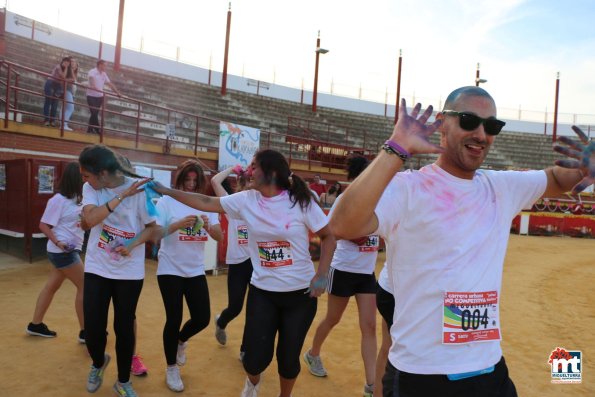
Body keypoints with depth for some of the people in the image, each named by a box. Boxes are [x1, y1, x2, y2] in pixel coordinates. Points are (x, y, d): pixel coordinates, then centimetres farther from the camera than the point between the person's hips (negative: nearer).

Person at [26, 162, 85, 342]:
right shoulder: (58, 200, -16)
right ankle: (84, 331, 5)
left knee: (51, 286, 16)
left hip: (69, 251, 9)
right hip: (63, 252, -9)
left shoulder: (76, 199, 8)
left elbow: (81, 222, 18)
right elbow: (43, 225, -14)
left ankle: (36, 325, 29)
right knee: (84, 286, -4)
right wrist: (58, 242, -24)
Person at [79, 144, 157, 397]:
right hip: (97, 268, 2)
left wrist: (132, 245, -24)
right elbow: (89, 220, -22)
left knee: (124, 327, 7)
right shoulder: (90, 188, -6)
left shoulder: (139, 189, -14)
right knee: (93, 326, 5)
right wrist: (122, 196, -26)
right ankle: (98, 362, 40)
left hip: (129, 272, -2)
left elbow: (153, 228, -7)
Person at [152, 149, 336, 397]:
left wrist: (322, 274, -14)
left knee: (288, 356, 9)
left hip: (300, 292, -2)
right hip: (262, 291, 2)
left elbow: (328, 237, -4)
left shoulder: (300, 202, -13)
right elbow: (206, 203, 2)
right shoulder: (247, 200, -4)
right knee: (256, 358, 2)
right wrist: (166, 191, 3)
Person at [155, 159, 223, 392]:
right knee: (174, 319, 0)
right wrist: (177, 225, -28)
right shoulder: (167, 201, -7)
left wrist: (208, 225, -23)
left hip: (196, 271, 4)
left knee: (202, 318, 4)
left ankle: (181, 341, 38)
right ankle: (171, 369, 24)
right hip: (170, 270, -3)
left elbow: (220, 237, -3)